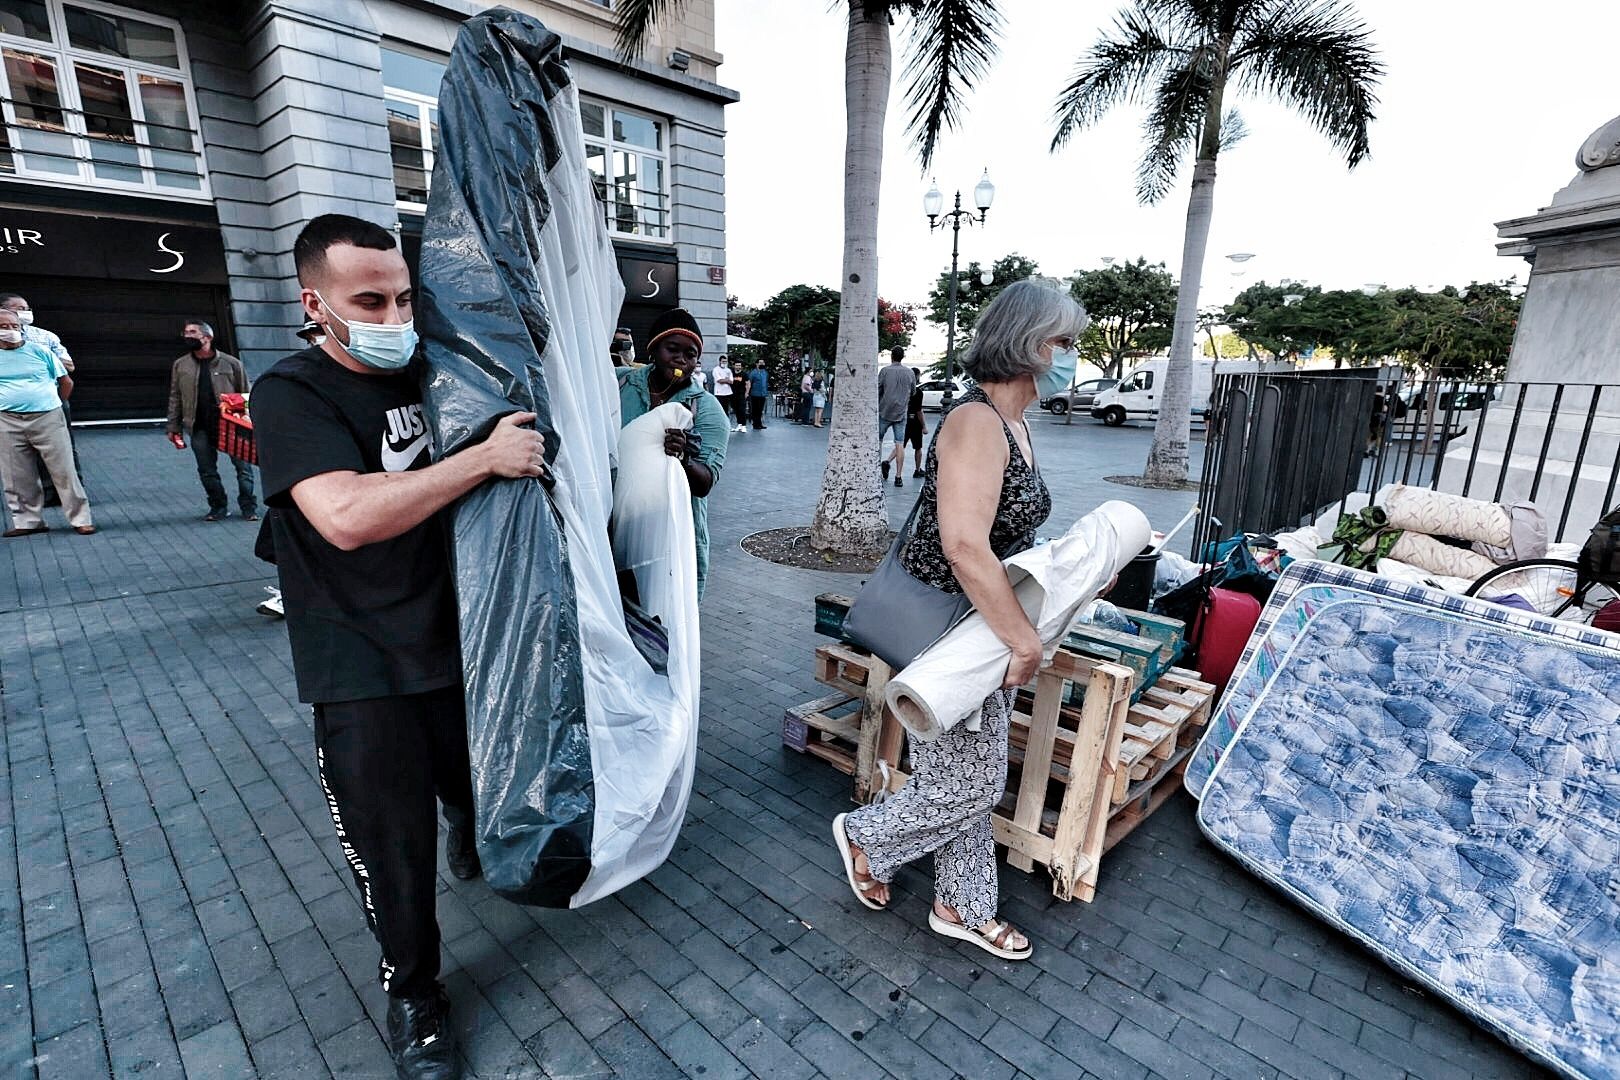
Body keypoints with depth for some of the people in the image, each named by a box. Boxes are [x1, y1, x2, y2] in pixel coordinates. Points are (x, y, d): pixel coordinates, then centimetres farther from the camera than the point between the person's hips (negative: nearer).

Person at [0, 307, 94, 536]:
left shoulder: (40, 351, 4)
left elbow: (66, 382, 10)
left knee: (64, 471, -3)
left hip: (48, 419, -2)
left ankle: (80, 519, 2)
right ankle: (28, 521, 15)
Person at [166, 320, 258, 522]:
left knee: (243, 467, 0)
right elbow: (175, 398, 12)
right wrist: (173, 427, 7)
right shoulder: (180, 365, 10)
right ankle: (218, 507, 18)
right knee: (207, 471, 7)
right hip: (200, 429, 3)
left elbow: (245, 395, 2)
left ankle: (248, 507, 10)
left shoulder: (231, 363, 0)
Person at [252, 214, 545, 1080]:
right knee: (394, 846, 9)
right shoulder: (292, 393, -12)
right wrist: (487, 457, -30)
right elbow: (349, 516, -30)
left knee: (482, 790, 21)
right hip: (363, 671, -5)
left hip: (458, 643, 5)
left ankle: (470, 837, 57)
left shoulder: (427, 375, 6)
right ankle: (412, 993, 34)